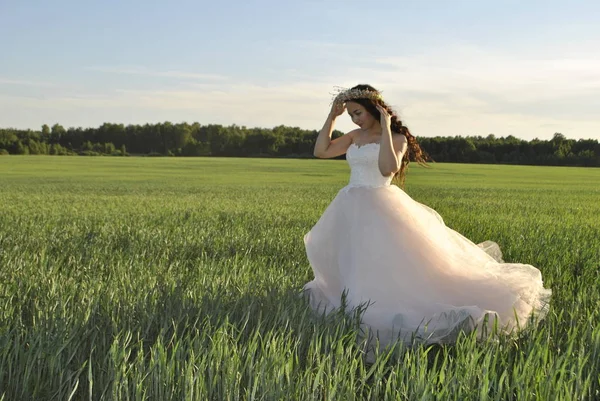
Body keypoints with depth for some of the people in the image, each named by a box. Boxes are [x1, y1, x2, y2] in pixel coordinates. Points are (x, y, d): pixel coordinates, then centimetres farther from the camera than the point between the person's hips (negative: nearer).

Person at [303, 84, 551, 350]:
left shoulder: (396, 138, -5)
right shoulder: (356, 136, 13)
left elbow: (388, 169, -23)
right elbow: (320, 151, 10)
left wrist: (386, 129, -19)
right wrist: (332, 116, 5)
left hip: (380, 209, -7)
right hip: (350, 211, 7)